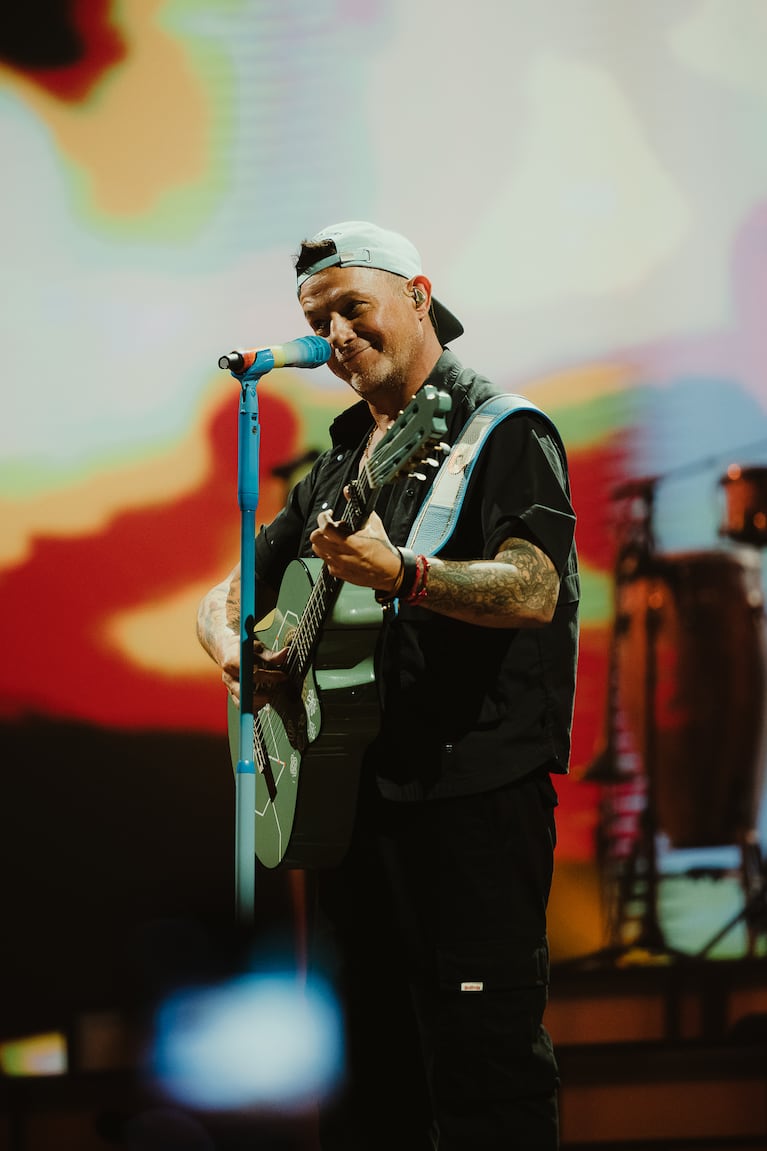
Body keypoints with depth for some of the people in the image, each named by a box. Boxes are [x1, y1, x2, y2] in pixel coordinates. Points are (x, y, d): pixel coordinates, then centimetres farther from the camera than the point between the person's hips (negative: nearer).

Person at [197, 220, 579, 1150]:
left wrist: (401, 575, -36)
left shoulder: (503, 431, -4)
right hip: (348, 791, 8)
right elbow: (229, 593, 24)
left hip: (472, 789, -8)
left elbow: (532, 592, -19)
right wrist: (232, 644, -1)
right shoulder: (336, 463, 19)